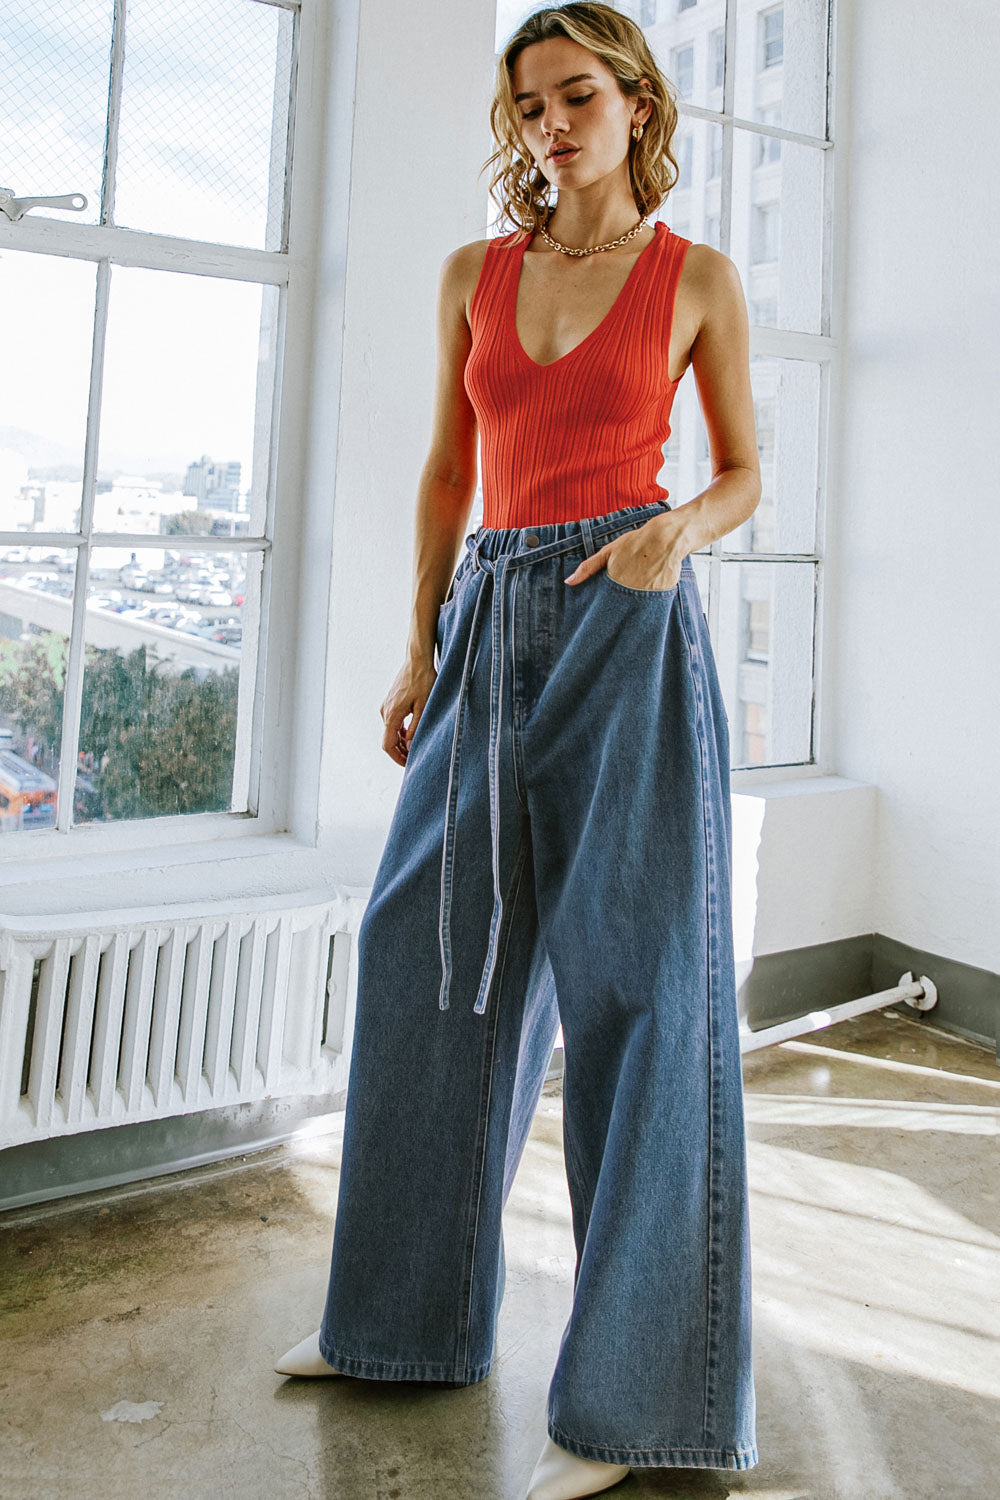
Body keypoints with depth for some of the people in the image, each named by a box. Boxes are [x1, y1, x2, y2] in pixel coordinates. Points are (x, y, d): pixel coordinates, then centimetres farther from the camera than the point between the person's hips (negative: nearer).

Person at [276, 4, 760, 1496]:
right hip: (493, 626, 5)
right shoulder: (474, 274, 13)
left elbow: (742, 473, 9)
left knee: (635, 983, -6)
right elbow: (447, 470, 15)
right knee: (432, 959, 7)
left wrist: (678, 530, -13)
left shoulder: (698, 278, 5)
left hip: (629, 627, -4)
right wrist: (421, 648, 8)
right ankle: (411, 1313, 25)